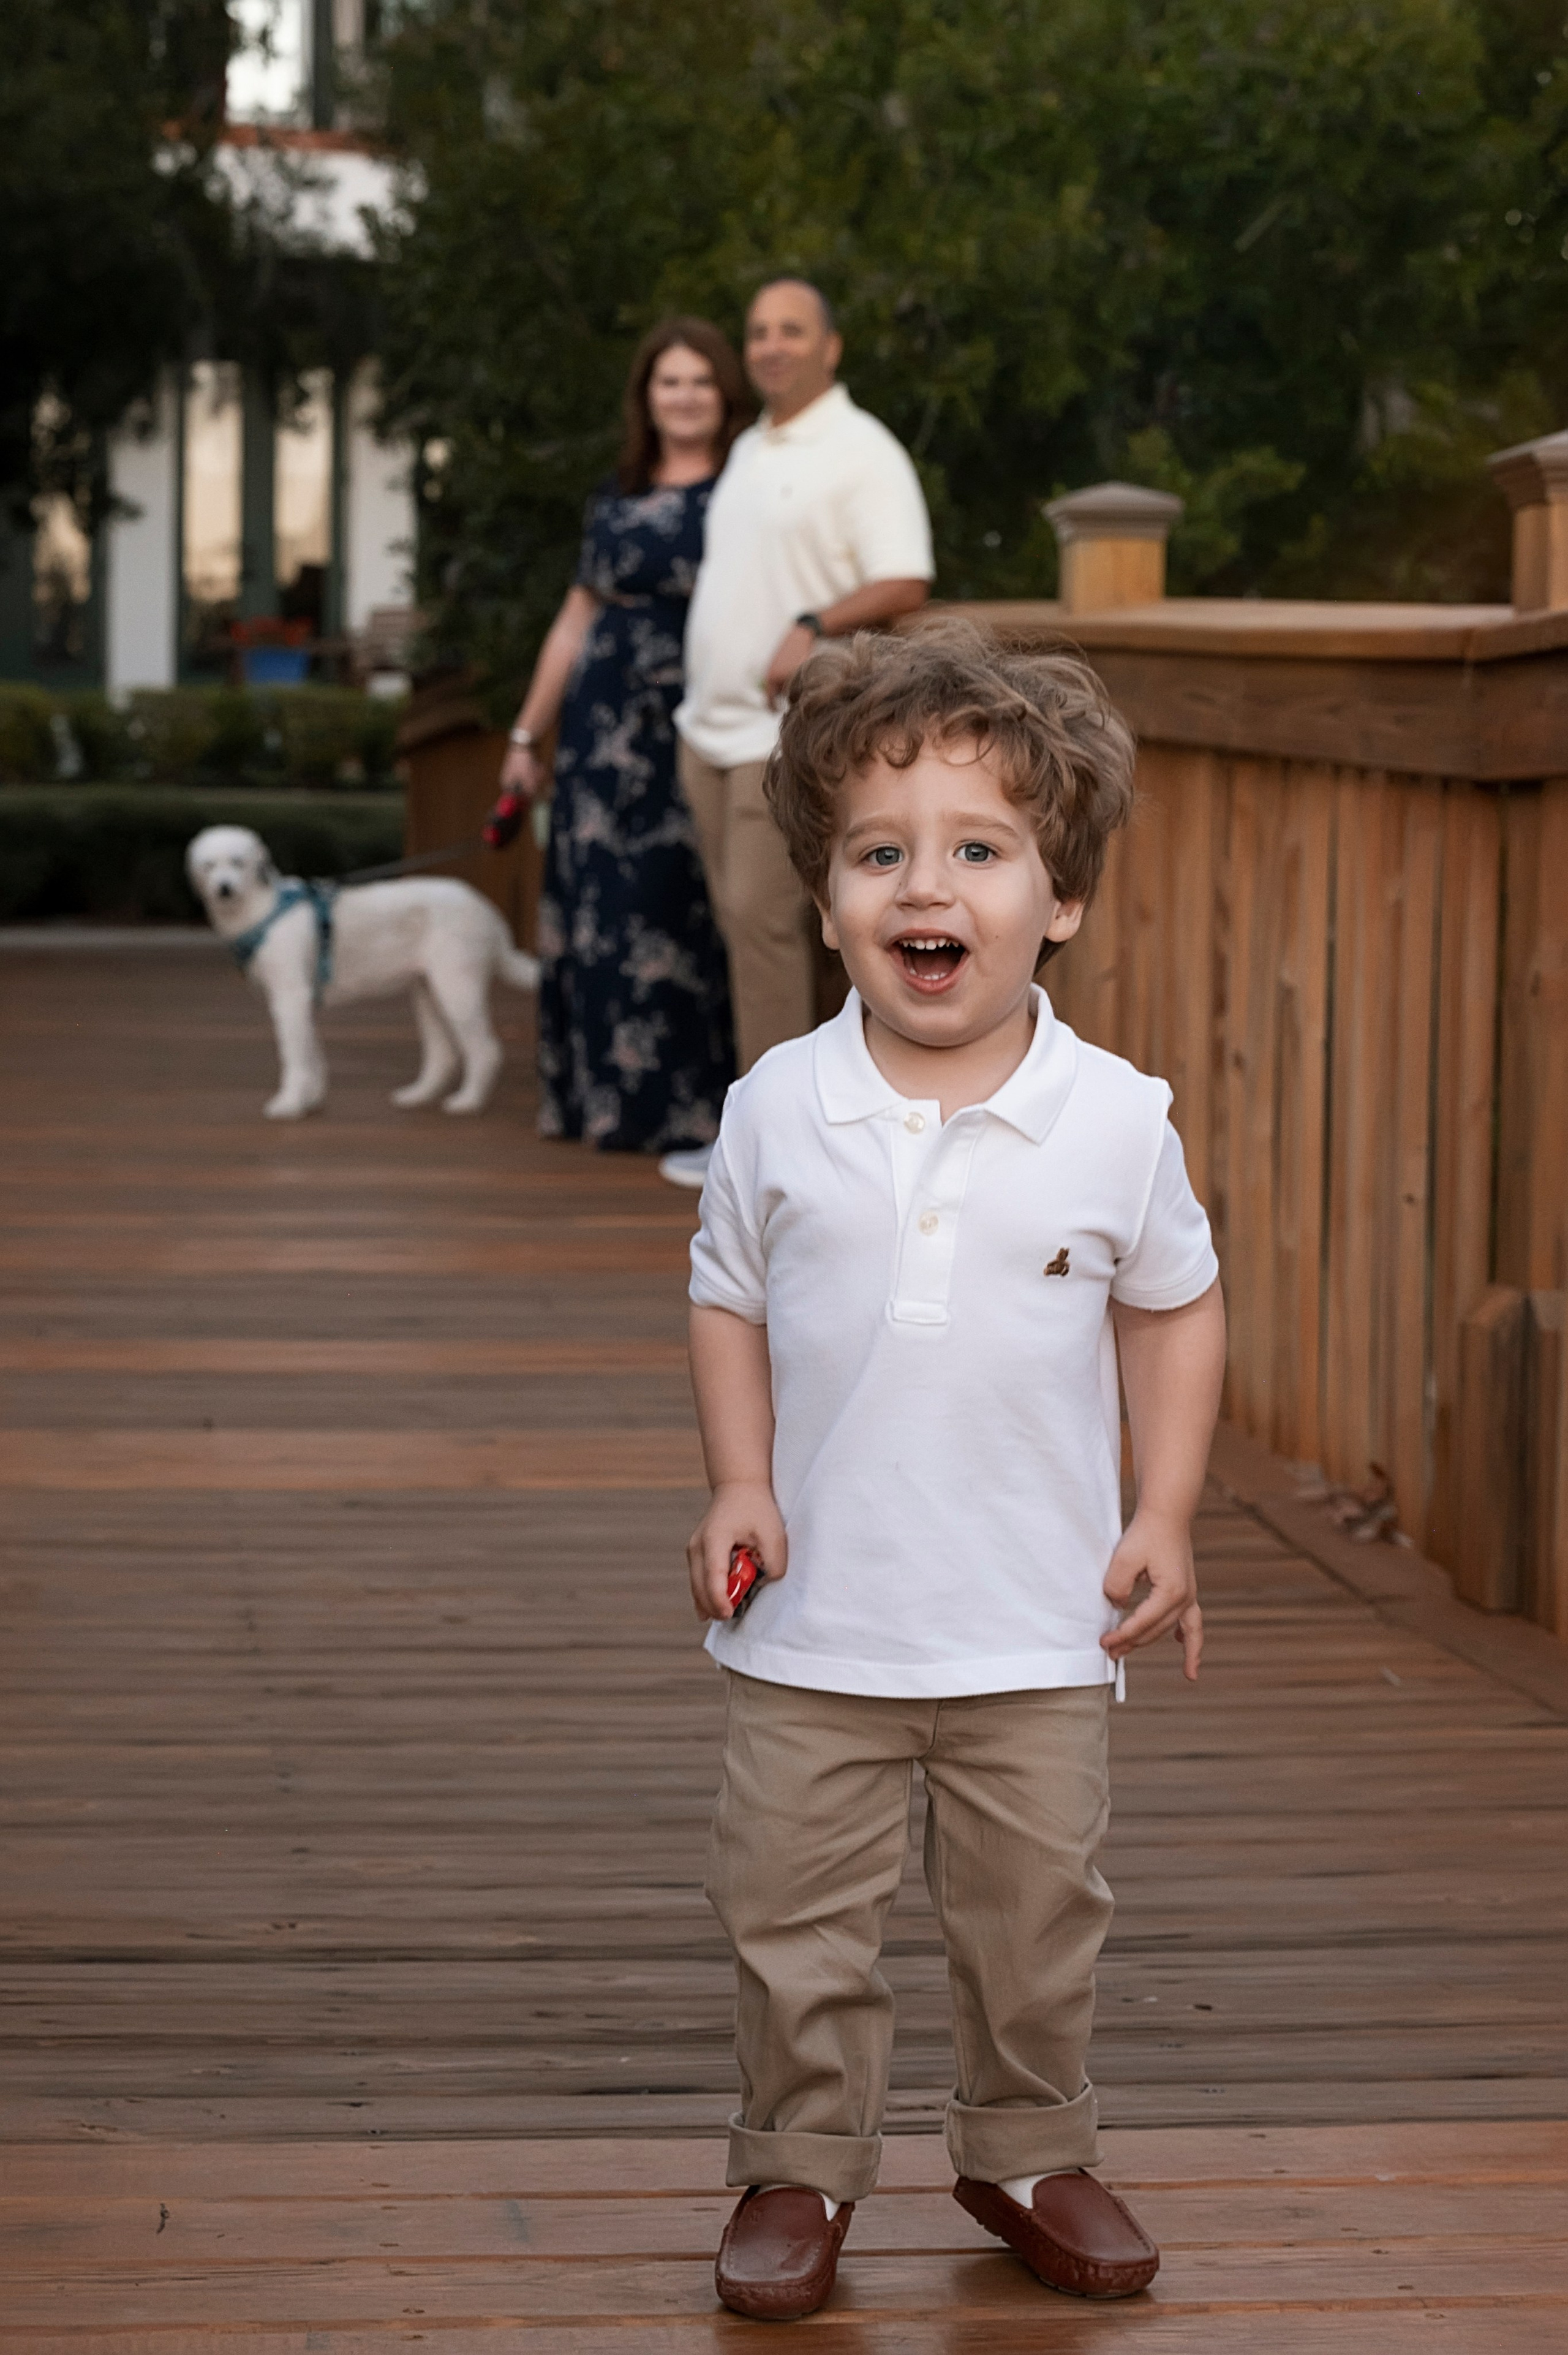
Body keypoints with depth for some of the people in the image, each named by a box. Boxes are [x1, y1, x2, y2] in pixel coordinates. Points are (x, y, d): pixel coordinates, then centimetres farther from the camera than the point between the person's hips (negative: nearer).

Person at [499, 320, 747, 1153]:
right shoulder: (616, 503, 16)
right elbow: (576, 622, 21)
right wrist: (526, 736, 20)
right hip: (607, 731, 5)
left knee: (685, 915, -6)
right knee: (599, 913, 5)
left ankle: (687, 1107, -1)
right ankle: (605, 1095, 12)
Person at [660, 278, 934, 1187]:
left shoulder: (862, 453, -7)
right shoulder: (751, 451, 19)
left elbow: (905, 584, -15)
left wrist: (814, 625, -29)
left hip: (790, 729, -8)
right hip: (715, 726, 8)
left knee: (765, 918, -12)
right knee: (743, 923, 7)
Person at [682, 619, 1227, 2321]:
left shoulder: (1113, 1121, -7)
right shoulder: (777, 1113, -6)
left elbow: (1176, 1306, 6)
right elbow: (727, 1301, 6)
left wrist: (1163, 1519, 0)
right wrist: (739, 1484, -6)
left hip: (1038, 1629, 0)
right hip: (818, 1625, 0)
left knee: (1035, 1916, 13)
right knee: (795, 1917, 7)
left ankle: (1026, 2154, 33)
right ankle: (799, 2167, 24)